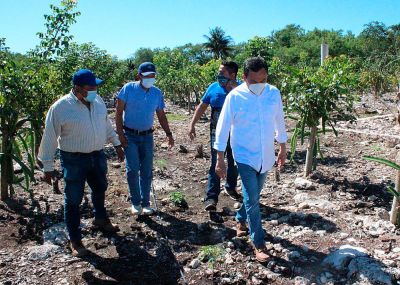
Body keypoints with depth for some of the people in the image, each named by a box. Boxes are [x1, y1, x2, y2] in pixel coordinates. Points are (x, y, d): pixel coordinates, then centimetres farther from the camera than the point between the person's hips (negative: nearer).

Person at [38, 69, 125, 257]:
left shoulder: (97, 100, 0)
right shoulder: (60, 107, -17)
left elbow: (106, 124, 14)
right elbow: (49, 138, -12)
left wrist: (116, 144, 16)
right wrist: (48, 167, -9)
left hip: (97, 155, 6)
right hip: (74, 160, -6)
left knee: (100, 189, 24)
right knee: (73, 200, 6)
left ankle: (100, 219, 51)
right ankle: (75, 240, 23)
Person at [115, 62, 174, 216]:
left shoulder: (157, 93, 2)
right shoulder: (128, 89, -9)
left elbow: (161, 115, 10)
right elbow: (119, 112, -6)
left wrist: (168, 133, 1)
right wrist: (120, 134, -12)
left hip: (147, 136, 3)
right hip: (130, 135, -3)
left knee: (147, 171, 5)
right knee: (133, 169, -7)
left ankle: (145, 203, 18)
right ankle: (136, 202, 12)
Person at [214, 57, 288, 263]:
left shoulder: (274, 93, -4)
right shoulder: (234, 97, -14)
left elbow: (279, 121, 9)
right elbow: (223, 128, -9)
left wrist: (282, 148, 14)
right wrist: (220, 159, -9)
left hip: (266, 156, 4)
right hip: (245, 155, -4)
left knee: (253, 196, 18)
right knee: (252, 200, -4)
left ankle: (241, 220, 45)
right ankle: (259, 244, 8)